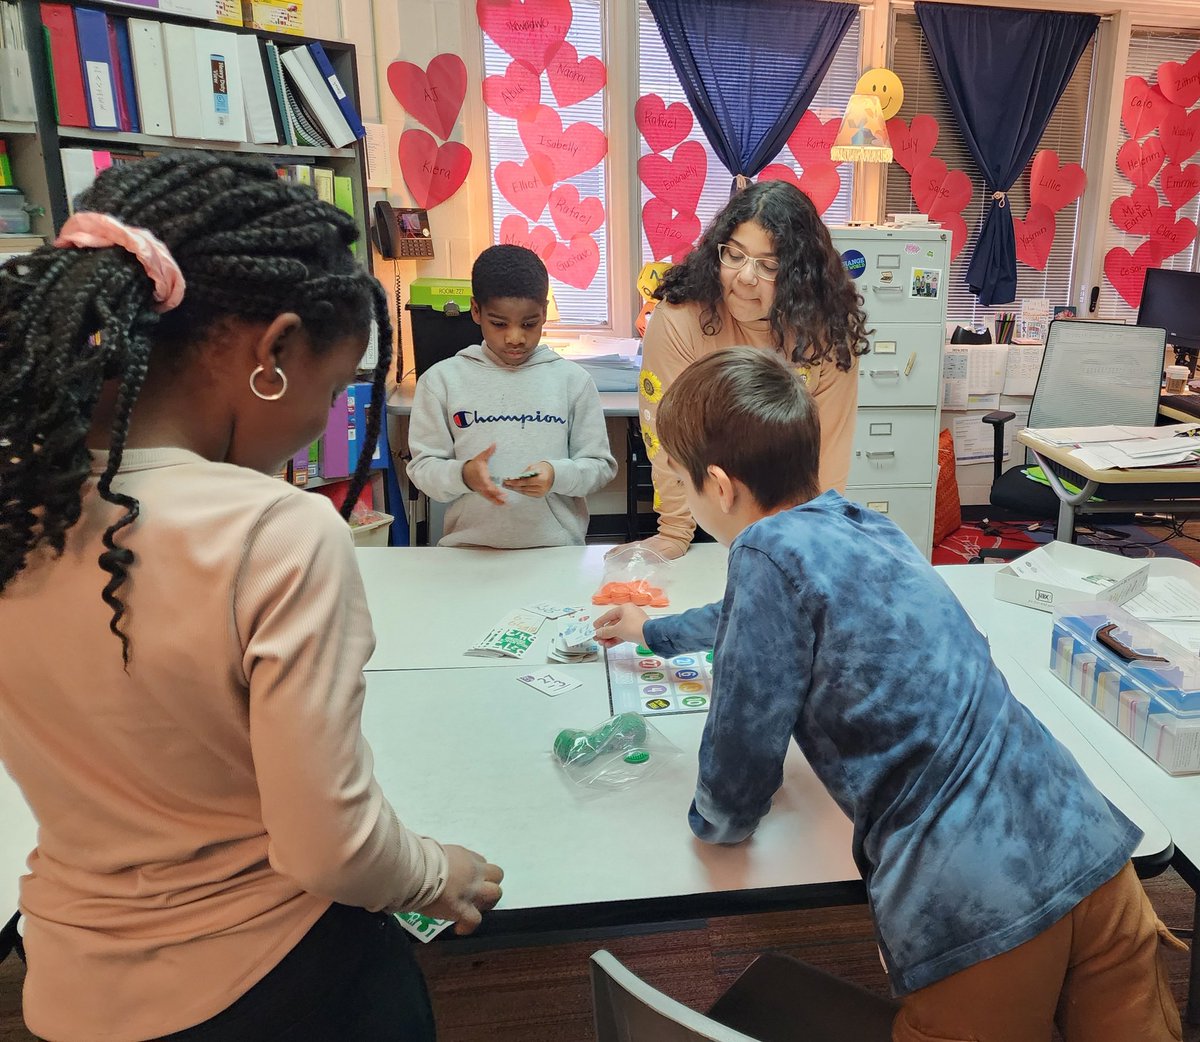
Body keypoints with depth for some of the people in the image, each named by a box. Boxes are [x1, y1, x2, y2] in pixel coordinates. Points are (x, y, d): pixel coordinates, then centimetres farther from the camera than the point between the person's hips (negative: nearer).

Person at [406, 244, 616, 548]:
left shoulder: (572, 380, 6)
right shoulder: (442, 379, 6)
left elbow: (601, 466, 8)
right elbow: (422, 468, 5)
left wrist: (557, 475, -12)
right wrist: (463, 475, -15)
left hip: (557, 548, 1)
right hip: (469, 547, 0)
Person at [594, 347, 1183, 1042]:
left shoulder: (772, 549, -12)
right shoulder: (867, 529, 13)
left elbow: (729, 813, -9)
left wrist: (720, 817, 15)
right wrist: (653, 630, 50)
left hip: (979, 908, -8)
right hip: (1092, 845, 8)